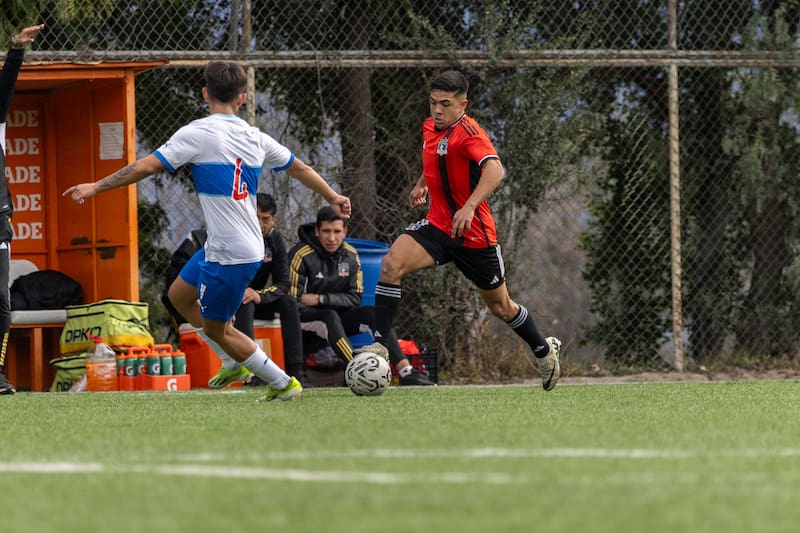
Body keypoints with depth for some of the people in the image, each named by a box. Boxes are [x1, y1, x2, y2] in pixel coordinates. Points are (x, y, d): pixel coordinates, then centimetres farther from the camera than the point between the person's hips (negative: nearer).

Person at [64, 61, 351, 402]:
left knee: (215, 329, 7)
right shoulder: (256, 138, 6)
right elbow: (299, 169, 19)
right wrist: (333, 197, 36)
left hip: (230, 255, -8)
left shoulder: (197, 134, -13)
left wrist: (96, 187, -6)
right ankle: (236, 364, 31)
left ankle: (283, 385, 14)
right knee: (179, 295, 23)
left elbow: (145, 167, -14)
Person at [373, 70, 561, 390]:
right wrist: (423, 184, 20)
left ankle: (544, 350, 40)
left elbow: (495, 170, -39)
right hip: (438, 226, 6)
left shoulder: (468, 133, -21)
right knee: (392, 264, -22)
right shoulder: (430, 128, 4)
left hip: (474, 235, -6)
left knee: (501, 307, 11)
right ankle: (383, 347, -23)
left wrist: (469, 207, -51)